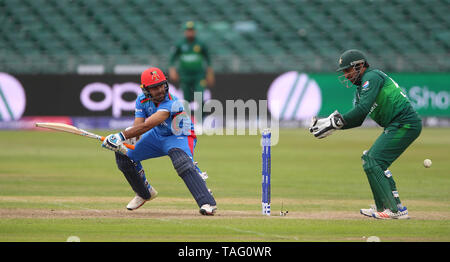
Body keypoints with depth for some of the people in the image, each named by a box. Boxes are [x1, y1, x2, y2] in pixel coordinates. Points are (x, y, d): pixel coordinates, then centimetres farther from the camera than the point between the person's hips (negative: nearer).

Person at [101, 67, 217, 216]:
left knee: (182, 162, -38)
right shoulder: (142, 100, -13)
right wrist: (120, 141, -42)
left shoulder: (171, 103, -34)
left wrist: (122, 136, -46)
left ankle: (208, 203, -44)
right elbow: (138, 125, -22)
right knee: (124, 156, 3)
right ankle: (145, 193, 26)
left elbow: (147, 125, -42)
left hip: (179, 137, -7)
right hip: (157, 136, 7)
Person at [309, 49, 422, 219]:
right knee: (369, 159, 15)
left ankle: (396, 209, -16)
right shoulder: (360, 89, 22)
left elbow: (363, 109, -22)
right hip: (396, 127, 11)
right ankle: (382, 208, 17)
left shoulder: (371, 77, -9)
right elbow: (357, 120, 16)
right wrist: (330, 123, 5)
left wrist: (337, 122, -20)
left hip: (405, 124, -11)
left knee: (373, 163, -15)